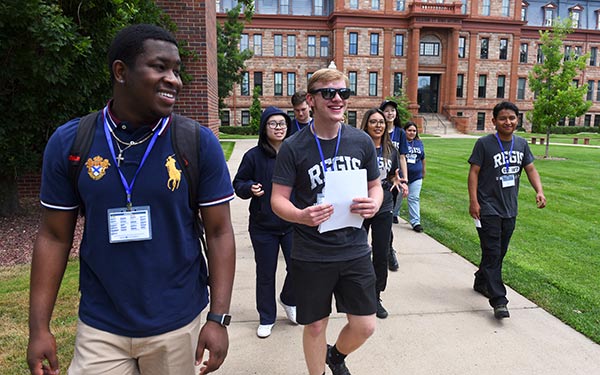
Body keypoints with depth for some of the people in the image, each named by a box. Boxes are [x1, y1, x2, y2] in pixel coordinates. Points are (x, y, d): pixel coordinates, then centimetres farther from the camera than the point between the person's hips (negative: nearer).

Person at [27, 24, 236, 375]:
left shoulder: (199, 142, -11)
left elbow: (219, 232, -8)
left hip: (177, 324, 0)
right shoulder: (68, 142, -6)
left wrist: (219, 318, -12)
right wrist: (39, 327, -1)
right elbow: (55, 237, 1)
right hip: (100, 327, 1)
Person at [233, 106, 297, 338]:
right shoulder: (254, 156, -7)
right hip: (263, 226, -1)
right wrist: (250, 188, -20)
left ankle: (288, 301, 37)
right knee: (265, 275, 11)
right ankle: (267, 318, 33)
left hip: (293, 224, 1)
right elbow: (238, 183, 2)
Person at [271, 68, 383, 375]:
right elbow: (278, 199, -7)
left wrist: (374, 204, -13)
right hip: (311, 254, -2)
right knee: (316, 326, 12)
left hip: (354, 249, 3)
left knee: (364, 326, 10)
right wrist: (301, 216, -28)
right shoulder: (293, 147, -8)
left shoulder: (362, 141, 0)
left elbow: (375, 186, 10)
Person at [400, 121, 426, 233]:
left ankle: (415, 222, 1)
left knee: (414, 198, 0)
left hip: (416, 177, 3)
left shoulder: (419, 143, 9)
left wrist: (423, 171, 23)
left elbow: (423, 158, 19)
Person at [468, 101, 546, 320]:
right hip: (488, 209, -6)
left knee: (499, 252, 17)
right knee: (492, 254, -6)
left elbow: (530, 169, 13)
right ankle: (498, 300, -3)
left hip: (510, 210, 6)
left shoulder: (521, 144, 8)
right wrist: (473, 201, -17)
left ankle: (481, 282, 36)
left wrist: (539, 191, -3)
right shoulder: (484, 144, -9)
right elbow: (474, 172, -10)